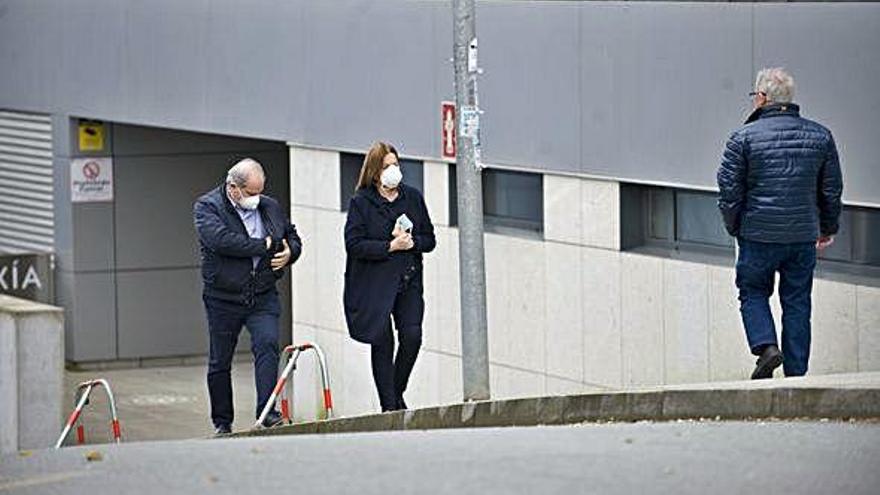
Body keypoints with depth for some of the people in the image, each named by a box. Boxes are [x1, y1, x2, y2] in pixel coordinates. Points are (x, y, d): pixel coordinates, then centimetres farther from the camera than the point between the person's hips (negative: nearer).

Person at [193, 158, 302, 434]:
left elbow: (293, 237, 22)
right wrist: (264, 246, -20)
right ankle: (222, 424, 19)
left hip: (263, 297, 2)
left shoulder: (270, 207, 8)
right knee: (220, 362, 7)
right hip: (223, 299, -2)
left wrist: (289, 253, -2)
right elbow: (221, 240, -26)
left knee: (267, 345, -19)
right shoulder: (207, 207, -7)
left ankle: (267, 411, -20)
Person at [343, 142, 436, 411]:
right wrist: (390, 246, -17)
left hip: (408, 281, 3)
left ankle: (396, 393, 9)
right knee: (382, 343, -1)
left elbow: (429, 239, 11)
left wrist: (410, 241, -10)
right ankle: (389, 404, 5)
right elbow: (354, 244, -11)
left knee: (412, 335, -11)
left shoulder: (413, 197, 10)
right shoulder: (361, 202, -2)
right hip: (373, 284, -3)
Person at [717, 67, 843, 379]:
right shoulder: (820, 136, 3)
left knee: (753, 293, 15)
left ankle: (765, 346, -8)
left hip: (759, 235, -3)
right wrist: (828, 228, 23)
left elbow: (729, 189, -5)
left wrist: (734, 227, 10)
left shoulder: (744, 137, -8)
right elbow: (832, 189, 10)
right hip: (804, 236, 3)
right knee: (797, 302, 10)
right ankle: (796, 372, 10)